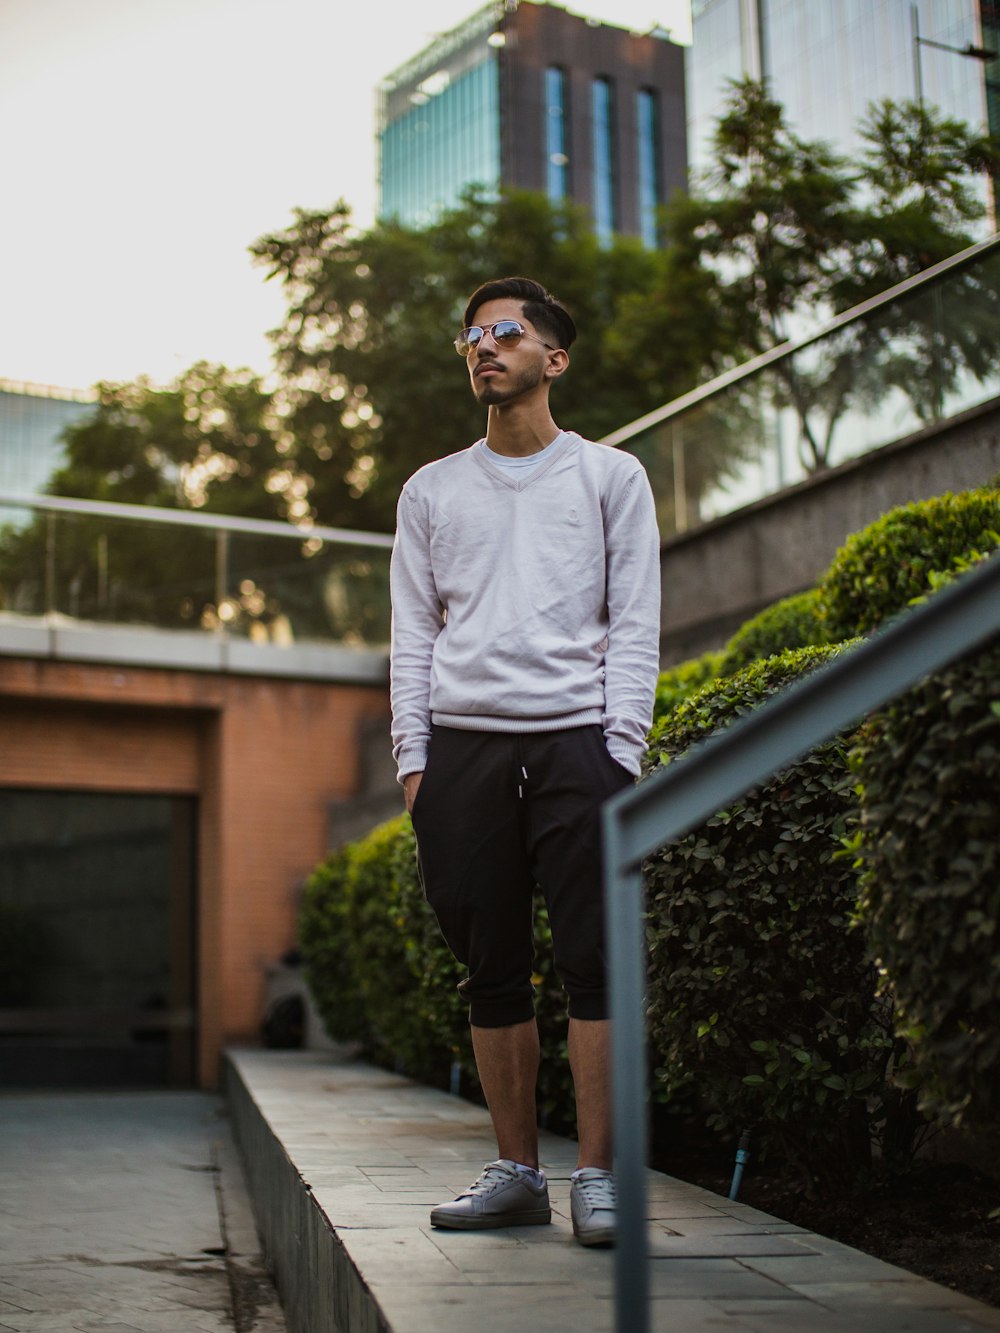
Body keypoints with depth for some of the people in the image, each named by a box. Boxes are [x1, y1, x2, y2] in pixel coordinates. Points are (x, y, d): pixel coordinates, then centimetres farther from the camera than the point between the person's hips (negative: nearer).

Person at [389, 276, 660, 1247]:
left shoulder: (610, 477, 12)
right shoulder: (431, 491, 19)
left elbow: (634, 623, 6)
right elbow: (413, 632, 15)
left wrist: (622, 747, -6)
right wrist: (413, 758, 4)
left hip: (576, 738, -2)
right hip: (463, 744, 3)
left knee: (593, 961, -8)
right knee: (492, 971, 4)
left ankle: (596, 1176, -2)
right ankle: (517, 1171, 12)